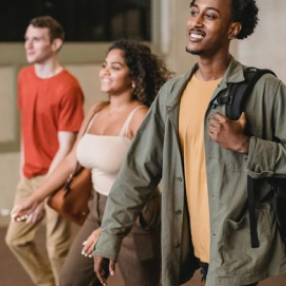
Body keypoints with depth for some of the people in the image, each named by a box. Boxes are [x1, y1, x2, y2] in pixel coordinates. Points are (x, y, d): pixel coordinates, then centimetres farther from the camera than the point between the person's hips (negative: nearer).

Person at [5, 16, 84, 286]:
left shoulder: (67, 88, -19)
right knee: (16, 238, 16)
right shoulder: (24, 76, 4)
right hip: (29, 175, 8)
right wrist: (24, 167, 12)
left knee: (57, 248, 0)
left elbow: (65, 148, -19)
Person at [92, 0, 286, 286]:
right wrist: (109, 236, 1)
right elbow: (139, 168, 5)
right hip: (193, 247, 5)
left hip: (239, 250, -4)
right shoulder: (172, 93, 5)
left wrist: (243, 144, -20)